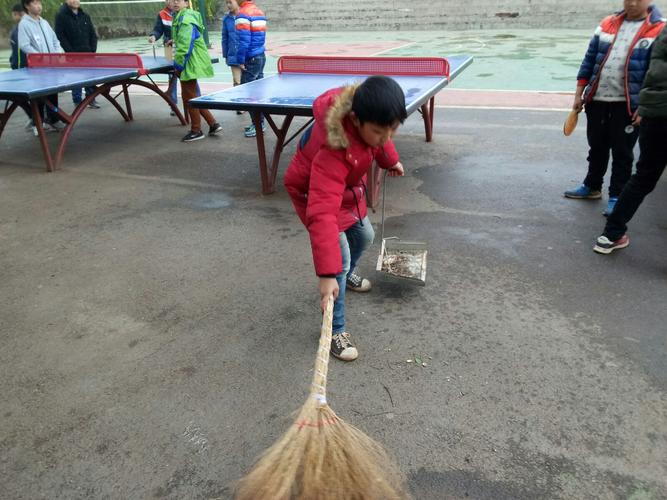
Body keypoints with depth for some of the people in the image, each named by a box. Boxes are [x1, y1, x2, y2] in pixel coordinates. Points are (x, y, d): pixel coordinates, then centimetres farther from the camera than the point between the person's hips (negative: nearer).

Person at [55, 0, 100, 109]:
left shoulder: (85, 15, 12)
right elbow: (60, 36, -8)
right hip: (73, 55, -4)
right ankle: (77, 102, 6)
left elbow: (93, 34, 13)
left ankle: (91, 99, 16)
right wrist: (71, 52, -14)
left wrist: (92, 50, 0)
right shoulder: (61, 15, -2)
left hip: (88, 53, 4)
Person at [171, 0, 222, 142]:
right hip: (192, 63, 10)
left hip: (191, 64, -10)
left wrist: (178, 66, -17)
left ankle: (196, 131, 10)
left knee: (189, 98, -1)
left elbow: (185, 46, -22)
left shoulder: (185, 20, -17)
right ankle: (213, 124, 18)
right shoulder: (179, 18, 15)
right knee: (193, 96, 15)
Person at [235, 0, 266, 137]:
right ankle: (260, 122, 18)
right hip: (261, 56, 9)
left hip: (251, 59, -9)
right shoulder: (259, 11, 12)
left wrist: (241, 60, -13)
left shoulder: (243, 14, -14)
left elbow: (244, 40, -20)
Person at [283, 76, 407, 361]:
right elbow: (322, 214, -51)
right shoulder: (334, 150, -46)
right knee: (340, 259, -15)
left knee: (364, 236, 22)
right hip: (313, 192, -8)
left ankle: (347, 275, 54)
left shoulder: (368, 117, -25)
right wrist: (327, 274, -54)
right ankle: (336, 330, 3)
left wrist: (390, 160, 19)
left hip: (346, 185, 8)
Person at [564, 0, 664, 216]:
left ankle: (616, 196, 15)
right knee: (597, 147, 17)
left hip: (629, 104, -4)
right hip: (597, 99, 4)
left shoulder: (659, 30, -7)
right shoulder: (607, 24, 7)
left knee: (622, 153, 5)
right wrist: (579, 93, 6)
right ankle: (592, 187, 33)